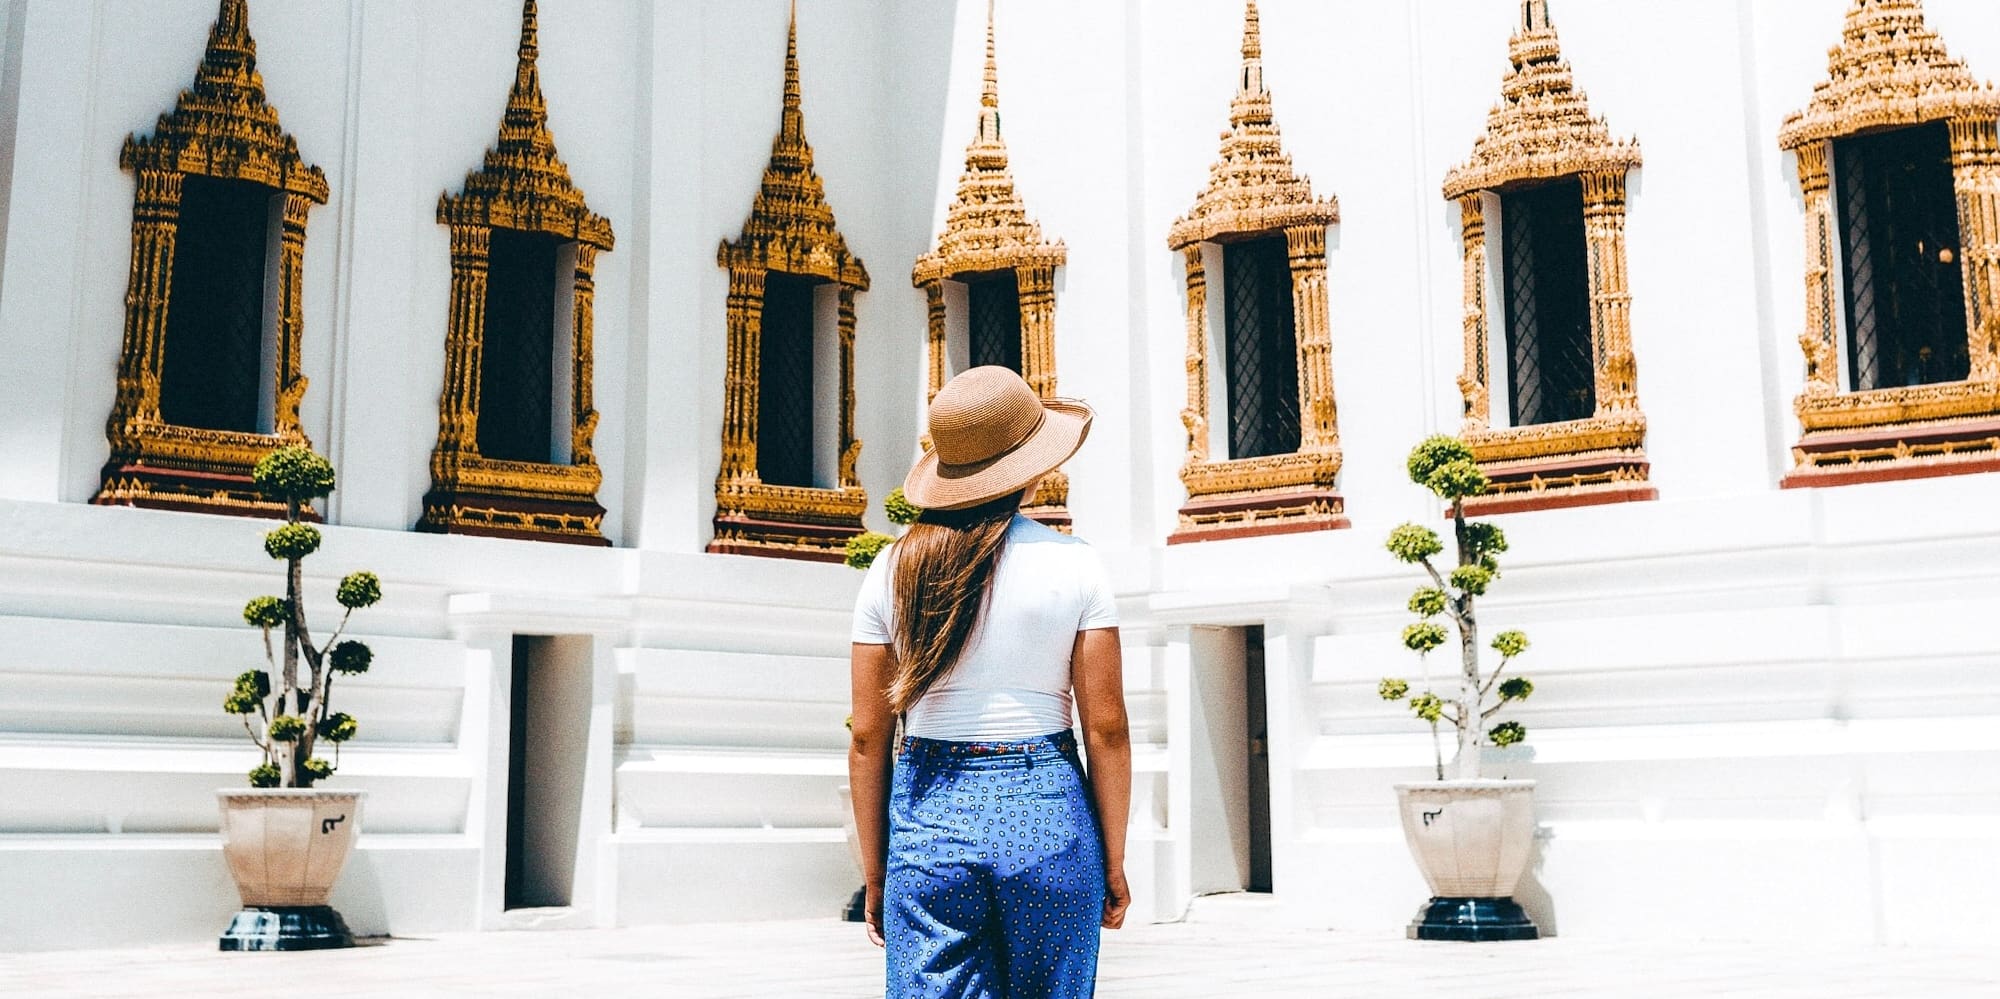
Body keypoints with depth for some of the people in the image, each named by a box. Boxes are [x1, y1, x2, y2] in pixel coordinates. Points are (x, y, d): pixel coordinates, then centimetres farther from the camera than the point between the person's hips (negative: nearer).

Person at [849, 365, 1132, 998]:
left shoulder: (892, 572, 2)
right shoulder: (1072, 565, -3)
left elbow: (868, 739, 2)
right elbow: (1106, 728, -3)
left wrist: (875, 877, 11)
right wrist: (1114, 862, 6)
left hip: (929, 817, 1)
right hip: (1046, 811, -1)